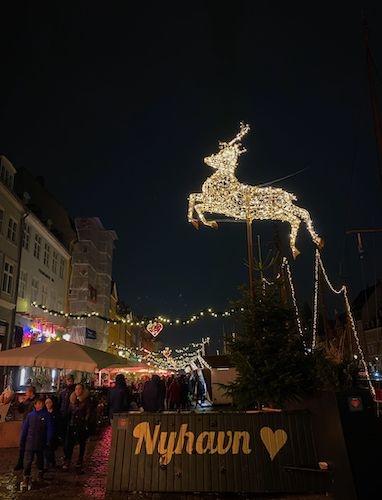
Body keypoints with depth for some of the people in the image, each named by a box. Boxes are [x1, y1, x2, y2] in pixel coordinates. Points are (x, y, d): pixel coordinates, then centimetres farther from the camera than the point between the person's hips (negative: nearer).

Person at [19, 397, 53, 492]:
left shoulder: (46, 415, -7)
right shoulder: (30, 415, -3)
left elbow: (49, 429, -5)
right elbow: (24, 429, 3)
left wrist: (48, 441, -9)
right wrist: (22, 441, 3)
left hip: (41, 443, 0)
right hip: (30, 442, 0)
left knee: (40, 459, 18)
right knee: (28, 461, -5)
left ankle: (40, 471, 40)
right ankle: (26, 479, 2)